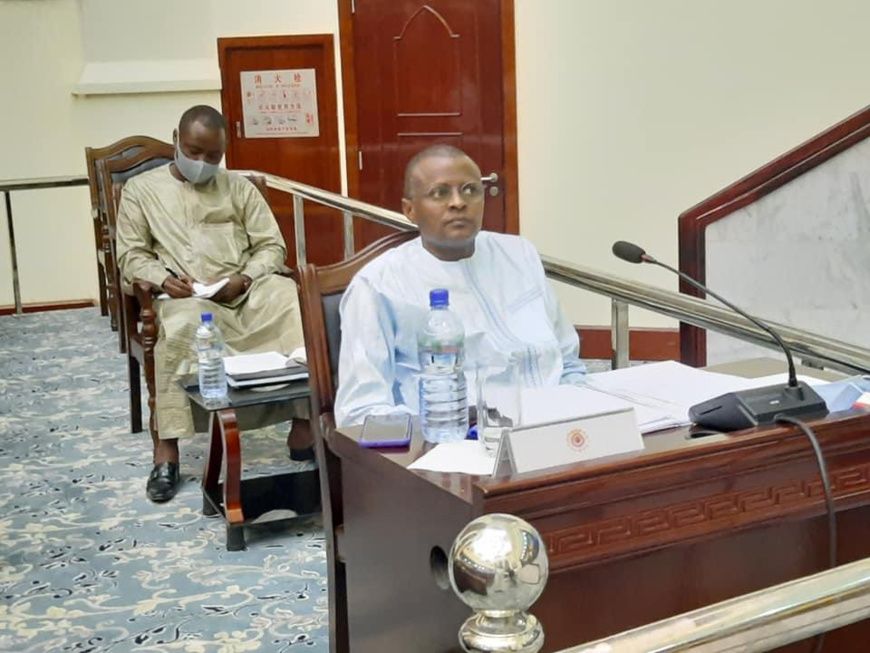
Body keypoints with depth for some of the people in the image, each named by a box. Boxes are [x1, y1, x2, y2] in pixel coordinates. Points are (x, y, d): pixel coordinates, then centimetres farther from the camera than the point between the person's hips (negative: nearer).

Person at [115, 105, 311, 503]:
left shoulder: (239, 187, 18)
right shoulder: (141, 189, 14)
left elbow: (271, 247, 11)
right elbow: (131, 255, 8)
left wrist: (244, 279, -9)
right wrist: (164, 279, -13)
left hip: (248, 289, 2)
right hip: (186, 296, -2)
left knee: (299, 303, -28)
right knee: (181, 327, -39)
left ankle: (305, 424, -24)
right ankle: (166, 448, -30)